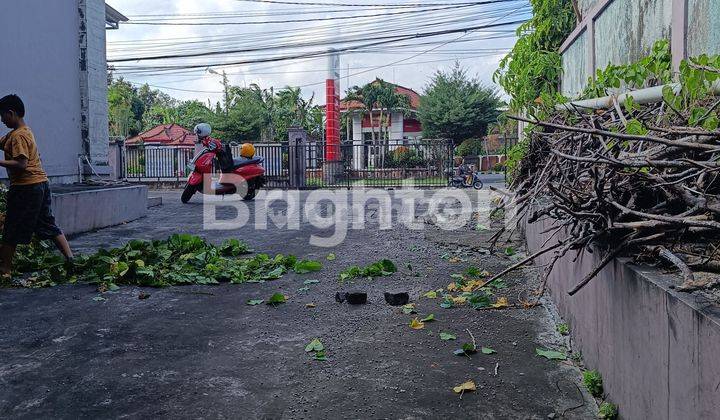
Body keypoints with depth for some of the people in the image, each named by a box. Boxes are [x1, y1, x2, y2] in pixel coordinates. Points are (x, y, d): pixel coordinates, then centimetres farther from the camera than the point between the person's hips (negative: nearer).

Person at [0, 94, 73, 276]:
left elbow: (21, 164, -23)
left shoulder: (18, 136, -14)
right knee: (48, 225, 11)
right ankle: (70, 259, 6)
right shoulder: (20, 132, 17)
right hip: (40, 184, 9)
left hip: (26, 188, -9)